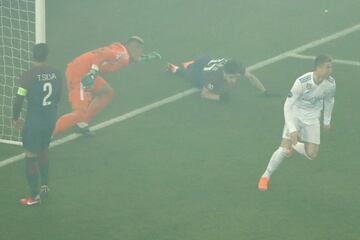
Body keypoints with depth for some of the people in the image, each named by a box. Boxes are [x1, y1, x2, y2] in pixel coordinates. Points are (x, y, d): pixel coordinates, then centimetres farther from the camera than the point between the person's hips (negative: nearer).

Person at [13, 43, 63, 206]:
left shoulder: (29, 75, -18)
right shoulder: (55, 73, -3)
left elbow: (19, 99, -13)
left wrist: (15, 118, 2)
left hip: (34, 120, -5)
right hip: (51, 118, 5)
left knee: (31, 157, 3)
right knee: (43, 152, 26)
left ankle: (34, 196, 4)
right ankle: (44, 186, 35)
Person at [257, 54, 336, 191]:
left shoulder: (330, 83, -18)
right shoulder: (302, 82, -31)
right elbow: (288, 106, -25)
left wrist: (327, 120, 17)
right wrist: (292, 130, -31)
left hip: (312, 118, 4)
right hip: (296, 114, -4)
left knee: (311, 154, -1)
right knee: (284, 149, -15)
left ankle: (293, 145, 34)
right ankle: (266, 177, 7)